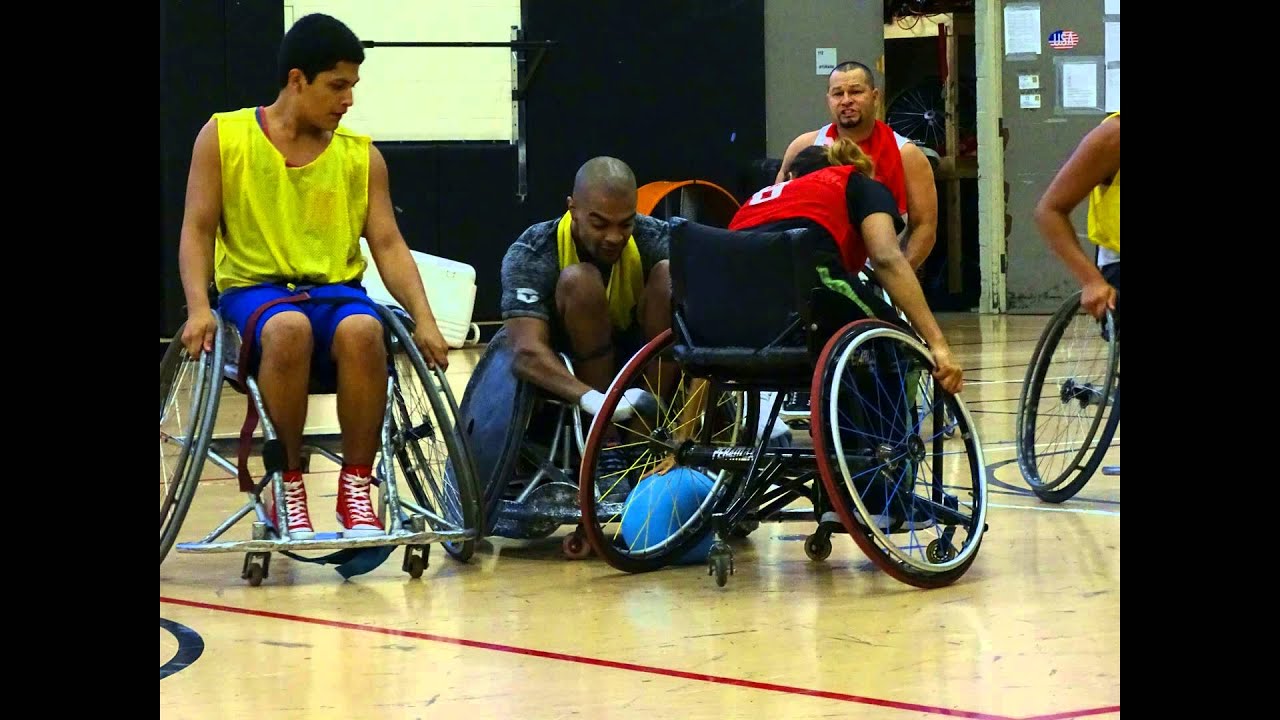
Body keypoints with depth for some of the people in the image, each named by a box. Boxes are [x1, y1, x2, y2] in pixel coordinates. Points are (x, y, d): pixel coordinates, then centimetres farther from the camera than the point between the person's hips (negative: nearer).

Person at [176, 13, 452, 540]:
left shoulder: (362, 156, 9)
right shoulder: (224, 136, 4)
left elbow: (388, 245, 5)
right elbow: (198, 230, 2)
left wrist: (423, 318, -10)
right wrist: (198, 308, -14)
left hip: (336, 292, 2)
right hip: (254, 289, -2)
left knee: (362, 331, -36)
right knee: (290, 328, -39)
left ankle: (356, 490, -23)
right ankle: (288, 486, -23)